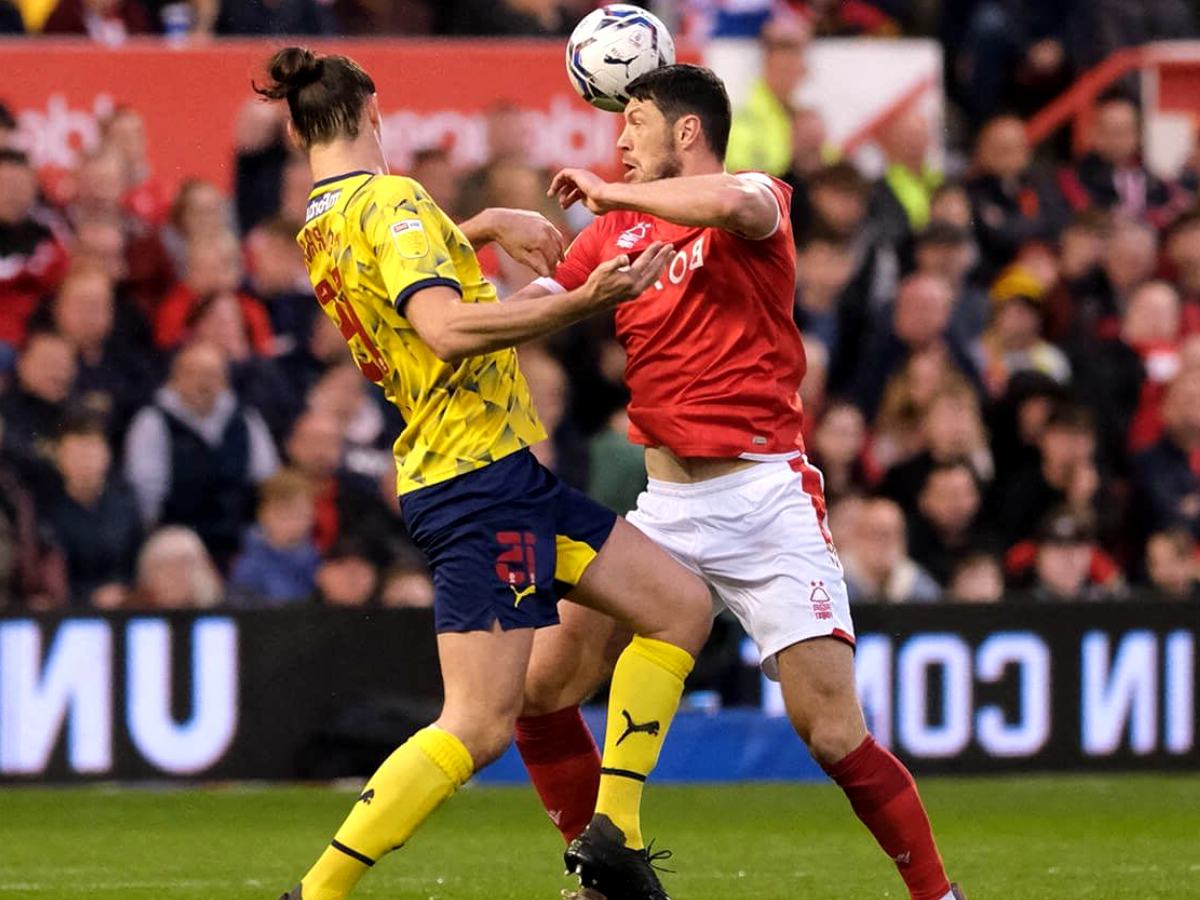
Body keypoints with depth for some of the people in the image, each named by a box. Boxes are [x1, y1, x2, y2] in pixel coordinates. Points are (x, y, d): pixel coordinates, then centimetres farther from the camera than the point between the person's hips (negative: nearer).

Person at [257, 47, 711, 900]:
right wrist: (580, 303, -33)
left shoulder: (324, 223, 14)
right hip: (480, 472, -10)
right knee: (478, 726, -12)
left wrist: (487, 223, 24)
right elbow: (446, 328, -28)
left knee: (680, 604, 12)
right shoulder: (389, 199, -13)